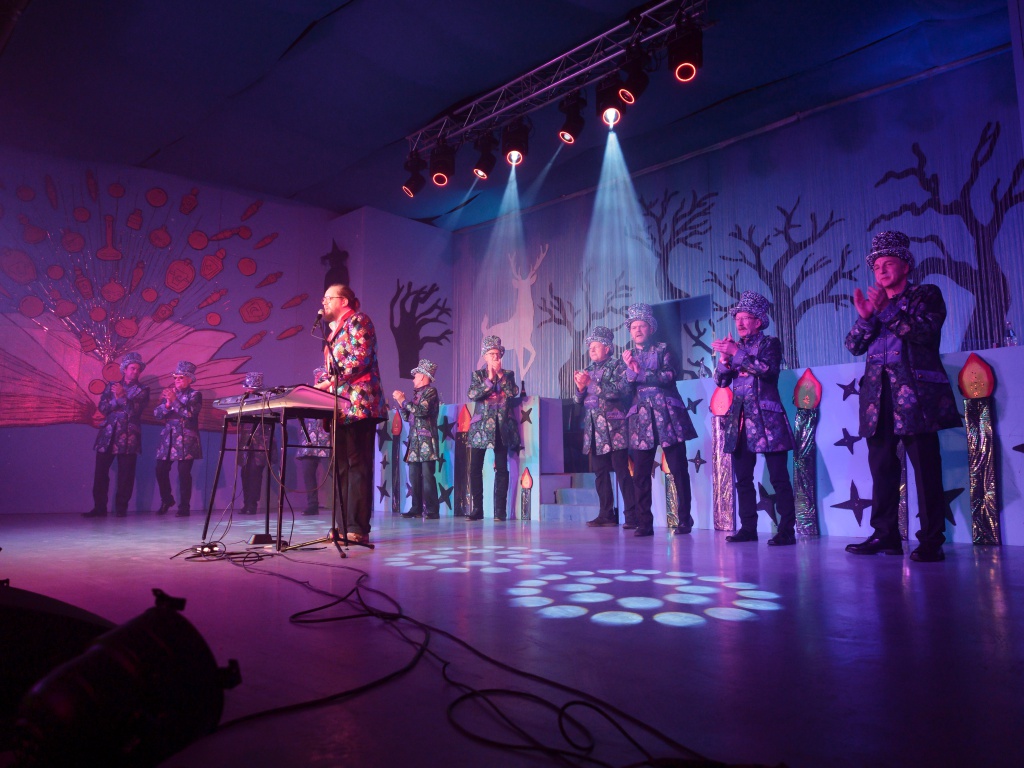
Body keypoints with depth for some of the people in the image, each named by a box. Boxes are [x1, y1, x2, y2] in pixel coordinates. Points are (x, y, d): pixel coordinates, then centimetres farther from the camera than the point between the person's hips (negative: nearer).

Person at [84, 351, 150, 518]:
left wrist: (122, 396, -15)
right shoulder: (111, 386, 17)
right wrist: (117, 399, -9)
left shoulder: (142, 390, 10)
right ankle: (99, 507, 8)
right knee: (100, 472, 0)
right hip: (108, 434, 2)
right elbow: (102, 407, 5)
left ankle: (121, 508, 4)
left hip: (129, 437, -2)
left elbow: (135, 409, -6)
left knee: (125, 474, -4)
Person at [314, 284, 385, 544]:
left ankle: (359, 528, -9)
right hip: (340, 408, 9)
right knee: (341, 466, 7)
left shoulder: (358, 320, -1)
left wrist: (330, 382, -16)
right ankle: (343, 525, 11)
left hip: (358, 405, -9)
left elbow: (360, 359, -15)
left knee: (358, 465, -10)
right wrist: (325, 386, 10)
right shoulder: (336, 329, 25)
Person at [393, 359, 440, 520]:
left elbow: (421, 411, -18)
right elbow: (408, 416, 23)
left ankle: (432, 510, -11)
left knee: (427, 475, -11)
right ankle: (417, 508, 8)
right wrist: (400, 401, 13)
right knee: (414, 476, 5)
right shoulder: (417, 393, 21)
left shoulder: (430, 391, -3)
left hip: (426, 441, -8)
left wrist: (403, 400, -8)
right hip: (415, 441, 8)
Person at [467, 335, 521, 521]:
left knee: (501, 469, -1)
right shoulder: (478, 375, 10)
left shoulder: (508, 374, 11)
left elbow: (514, 392, -6)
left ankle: (500, 510, 3)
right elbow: (472, 394, -6)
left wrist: (500, 375, -9)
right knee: (475, 468, -1)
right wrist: (489, 379, -11)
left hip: (502, 426, 0)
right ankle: (477, 508, 8)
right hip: (481, 425, 1)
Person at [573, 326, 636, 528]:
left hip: (613, 427, -6)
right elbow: (578, 400, 17)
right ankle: (606, 514, 12)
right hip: (594, 428, 6)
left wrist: (592, 384, -15)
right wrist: (580, 387, -5)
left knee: (622, 470, -8)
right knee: (600, 472, 6)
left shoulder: (617, 365, 1)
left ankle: (632, 515, -6)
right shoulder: (588, 371, 19)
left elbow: (624, 390, -15)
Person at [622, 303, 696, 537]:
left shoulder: (662, 349, 9)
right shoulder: (628, 356, 16)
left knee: (678, 469, -2)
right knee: (640, 474, -2)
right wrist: (630, 369, -10)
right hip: (641, 417, 2)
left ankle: (685, 519, 6)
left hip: (667, 414, -2)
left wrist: (640, 372, -8)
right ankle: (644, 523, 4)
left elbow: (669, 376, -7)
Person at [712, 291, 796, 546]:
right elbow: (721, 381, 11)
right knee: (743, 479, 6)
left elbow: (767, 369, -17)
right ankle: (748, 528, 12)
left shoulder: (770, 343, 3)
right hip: (740, 421, 6)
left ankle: (786, 530, -3)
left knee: (779, 478, -6)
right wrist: (724, 357, -6)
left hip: (766, 419, -6)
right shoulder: (734, 347, 17)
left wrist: (736, 352, -19)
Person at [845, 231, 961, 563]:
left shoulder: (926, 295, 9)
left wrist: (888, 310, -14)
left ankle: (931, 541, -3)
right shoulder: (874, 304, 21)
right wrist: (865, 316, -7)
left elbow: (925, 331, -10)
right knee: (882, 468, 3)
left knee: (925, 469, -6)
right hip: (879, 396, 5)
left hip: (915, 395, -5)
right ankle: (885, 535, 8)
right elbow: (854, 345, 9)